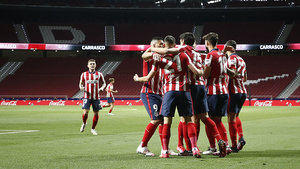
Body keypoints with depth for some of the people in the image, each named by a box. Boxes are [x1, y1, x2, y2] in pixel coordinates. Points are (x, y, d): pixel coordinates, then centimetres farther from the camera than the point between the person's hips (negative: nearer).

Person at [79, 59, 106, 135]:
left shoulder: (99, 74, 5)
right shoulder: (84, 74, 4)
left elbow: (104, 83, 15)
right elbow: (81, 83, 14)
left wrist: (101, 88, -6)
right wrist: (81, 87, -9)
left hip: (96, 97, 1)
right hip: (87, 97, -1)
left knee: (96, 113, 3)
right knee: (85, 112, -14)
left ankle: (93, 129, 19)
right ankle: (84, 124, 17)